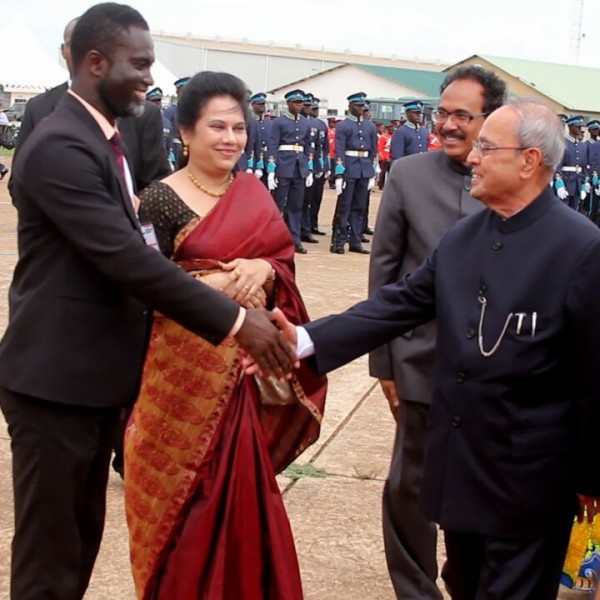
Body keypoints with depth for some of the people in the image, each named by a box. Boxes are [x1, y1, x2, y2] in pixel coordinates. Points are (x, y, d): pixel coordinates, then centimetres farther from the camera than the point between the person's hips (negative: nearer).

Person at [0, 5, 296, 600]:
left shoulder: (100, 138, 13)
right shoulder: (59, 147, -20)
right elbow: (128, 259, -26)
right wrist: (235, 321, -25)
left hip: (92, 374, 10)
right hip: (56, 380, -10)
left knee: (82, 539, 18)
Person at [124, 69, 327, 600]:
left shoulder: (255, 194, 8)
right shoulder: (162, 199, -9)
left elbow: (286, 262, 9)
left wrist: (263, 271, -12)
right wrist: (212, 283, -20)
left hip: (248, 365, 5)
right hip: (187, 365, -5)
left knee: (242, 483, 10)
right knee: (187, 486, 2)